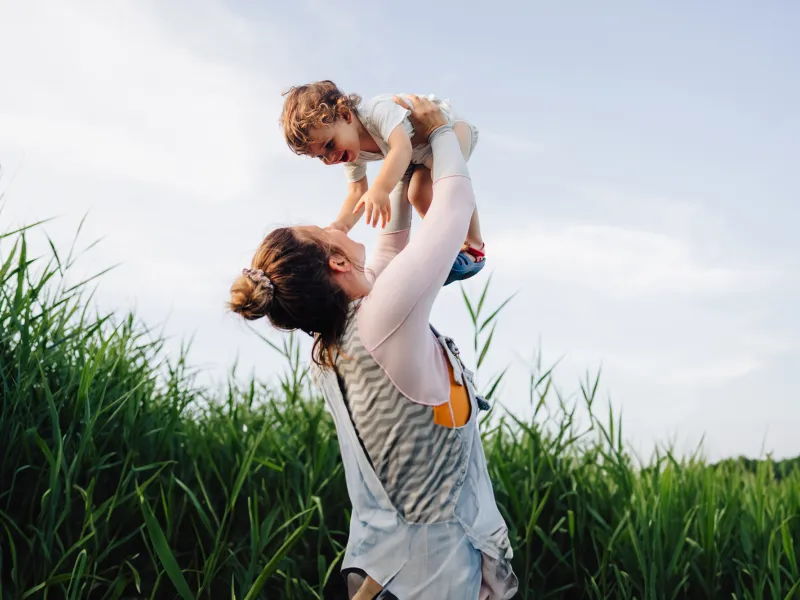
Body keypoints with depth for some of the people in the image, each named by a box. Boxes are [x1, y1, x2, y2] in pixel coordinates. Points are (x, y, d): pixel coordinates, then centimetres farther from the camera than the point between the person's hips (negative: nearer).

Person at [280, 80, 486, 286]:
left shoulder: (379, 111, -40)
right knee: (418, 194, -11)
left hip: (449, 126, -8)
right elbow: (357, 191, -13)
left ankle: (474, 245, -18)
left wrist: (380, 189, -71)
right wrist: (342, 224, -34)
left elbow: (402, 148, -56)